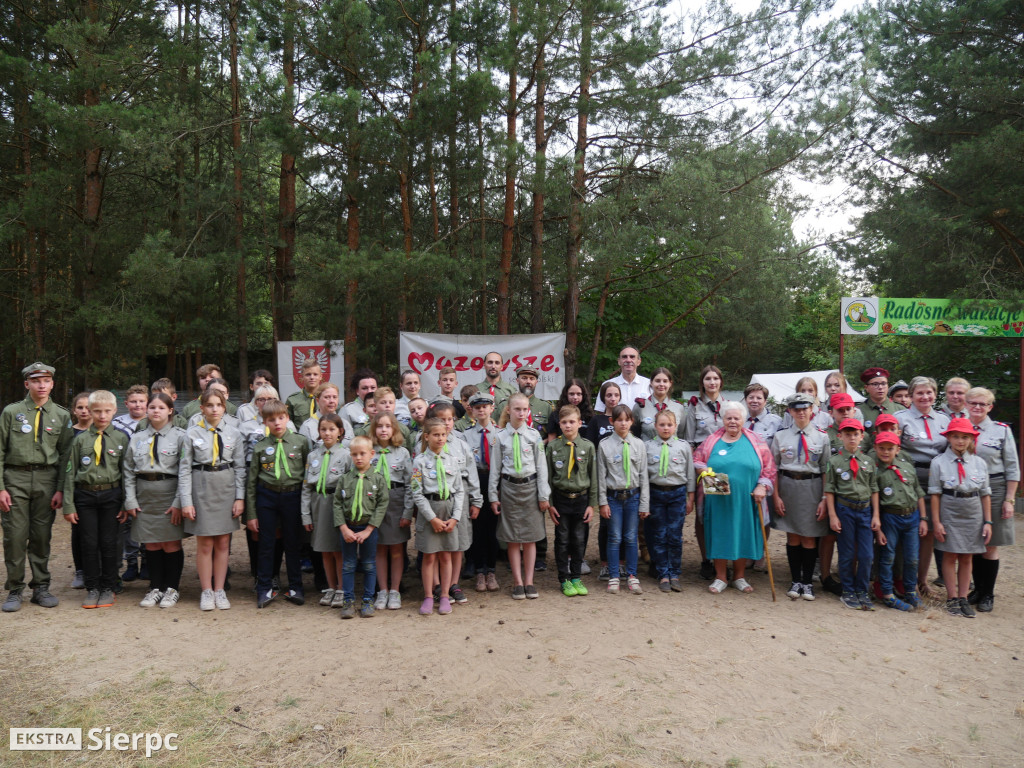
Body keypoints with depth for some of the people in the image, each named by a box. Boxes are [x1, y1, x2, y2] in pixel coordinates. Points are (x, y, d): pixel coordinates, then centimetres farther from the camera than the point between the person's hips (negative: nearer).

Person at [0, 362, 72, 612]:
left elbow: (65, 455, 7)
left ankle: (41, 587, 17)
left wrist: (60, 489, 0)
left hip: (47, 479, 1)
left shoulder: (61, 416, 7)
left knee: (42, 536, 6)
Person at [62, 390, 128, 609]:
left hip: (111, 495, -1)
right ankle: (92, 588, 17)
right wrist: (68, 505, 0)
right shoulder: (80, 440, 3)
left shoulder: (121, 439, 3)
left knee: (109, 542, 4)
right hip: (85, 495, 1)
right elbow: (70, 473, 5)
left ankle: (107, 588, 17)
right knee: (89, 543, 4)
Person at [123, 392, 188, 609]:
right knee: (151, 545, 9)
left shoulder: (180, 436, -2)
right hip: (145, 498, 4)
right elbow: (128, 471, 10)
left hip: (169, 496, -3)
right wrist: (130, 500, 1)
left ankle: (172, 589, 15)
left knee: (171, 544, 2)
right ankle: (155, 588, 22)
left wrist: (178, 502, -12)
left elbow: (184, 471, -6)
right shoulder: (137, 439, 11)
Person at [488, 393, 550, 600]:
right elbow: (495, 468, 3)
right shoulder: (500, 437, 0)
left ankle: (529, 581, 16)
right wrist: (493, 496, 1)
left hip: (530, 486, 0)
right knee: (512, 538, 5)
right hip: (509, 487, 0)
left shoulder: (534, 435, 2)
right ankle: (517, 582, 15)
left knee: (530, 537, 6)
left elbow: (541, 466, 3)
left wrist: (543, 495, -1)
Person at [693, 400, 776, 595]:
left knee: (743, 536, 7)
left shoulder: (754, 441, 4)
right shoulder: (712, 440, 6)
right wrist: (706, 472, -9)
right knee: (720, 535, 4)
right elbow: (697, 460, 10)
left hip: (746, 500, 0)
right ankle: (720, 578, 17)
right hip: (718, 500, 0)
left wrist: (762, 486, -6)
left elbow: (768, 465, 5)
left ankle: (739, 577, 23)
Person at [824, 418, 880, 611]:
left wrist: (876, 515, 4)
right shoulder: (834, 461, -1)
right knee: (846, 554, 5)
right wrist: (833, 516, -7)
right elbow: (829, 490, -2)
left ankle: (861, 591, 18)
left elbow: (874, 490, 10)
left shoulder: (868, 462, 8)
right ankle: (848, 592, 19)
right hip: (844, 509, -3)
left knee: (867, 554, 2)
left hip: (865, 509, 3)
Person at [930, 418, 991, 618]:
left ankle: (963, 598, 18)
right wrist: (936, 522, -8)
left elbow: (985, 494, 8)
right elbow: (935, 494, -5)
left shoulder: (979, 463, 4)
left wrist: (987, 522, 4)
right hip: (949, 514, -3)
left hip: (973, 515, 3)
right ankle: (952, 598, 13)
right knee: (950, 556, 4)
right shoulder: (939, 462, -5)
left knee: (967, 557, 9)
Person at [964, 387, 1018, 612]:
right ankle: (977, 589, 22)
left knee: (990, 545, 4)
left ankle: (988, 594, 14)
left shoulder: (1002, 430, 1)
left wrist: (1009, 500, -4)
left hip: (994, 490, -2)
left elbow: (1012, 468, 1)